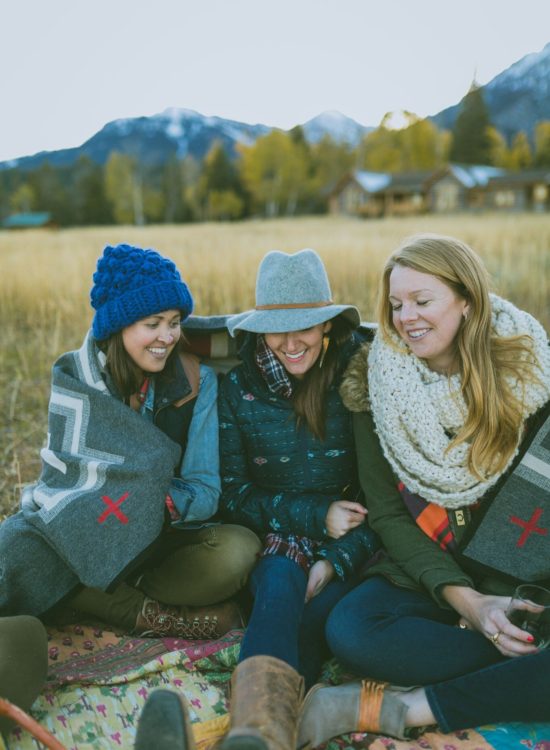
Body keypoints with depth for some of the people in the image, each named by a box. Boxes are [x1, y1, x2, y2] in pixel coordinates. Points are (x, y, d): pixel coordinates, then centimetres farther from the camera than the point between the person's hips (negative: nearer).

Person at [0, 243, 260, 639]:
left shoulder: (197, 381, -6)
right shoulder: (74, 377, -5)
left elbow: (205, 492, -9)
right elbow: (61, 477, -9)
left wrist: (155, 505, -29)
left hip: (165, 539, 0)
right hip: (84, 541, 0)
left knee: (237, 550, -30)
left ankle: (100, 600, -16)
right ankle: (163, 617, -20)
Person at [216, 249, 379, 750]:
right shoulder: (237, 388, 0)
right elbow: (233, 493, 1)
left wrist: (337, 559, -15)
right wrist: (315, 516, -11)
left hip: (350, 546, 0)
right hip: (274, 540, 0)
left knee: (322, 611, -31)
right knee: (280, 581, -34)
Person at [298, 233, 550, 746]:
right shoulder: (376, 383, -4)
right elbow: (386, 513, -4)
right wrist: (464, 599, -17)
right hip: (424, 573, 1)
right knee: (349, 631, -30)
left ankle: (403, 709, -20)